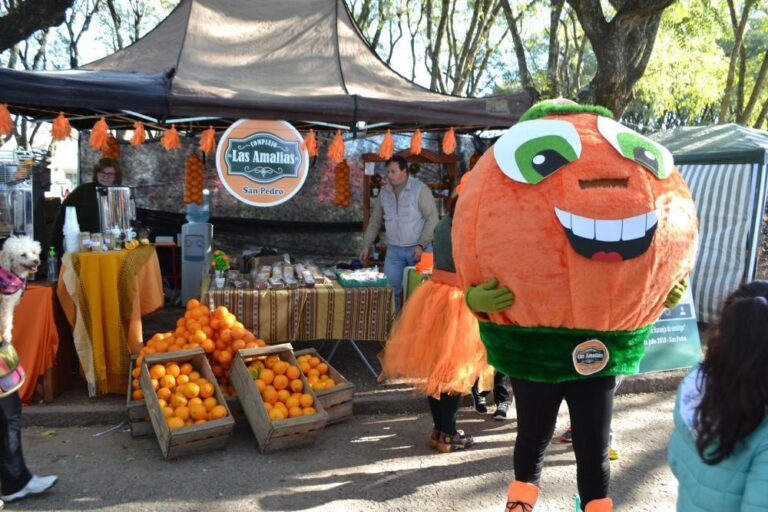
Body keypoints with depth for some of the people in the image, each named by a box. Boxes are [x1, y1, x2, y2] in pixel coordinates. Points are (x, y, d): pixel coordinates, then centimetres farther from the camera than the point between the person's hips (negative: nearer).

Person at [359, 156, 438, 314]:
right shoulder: (384, 192, 6)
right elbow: (375, 221, 15)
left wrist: (421, 245, -17)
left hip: (418, 249, -4)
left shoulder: (420, 189, -9)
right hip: (394, 250, 4)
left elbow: (432, 218, -11)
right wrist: (366, 245, 10)